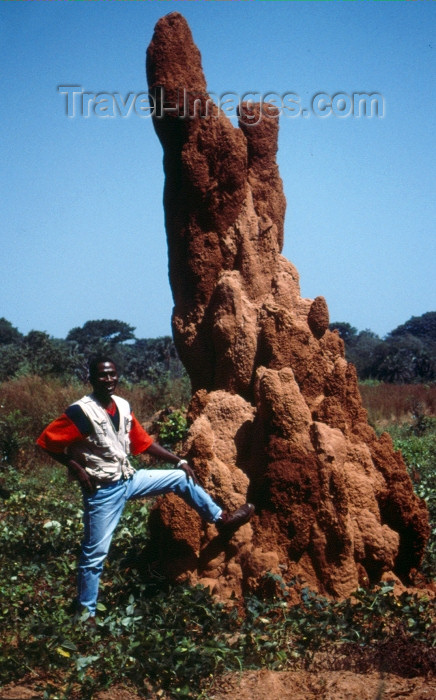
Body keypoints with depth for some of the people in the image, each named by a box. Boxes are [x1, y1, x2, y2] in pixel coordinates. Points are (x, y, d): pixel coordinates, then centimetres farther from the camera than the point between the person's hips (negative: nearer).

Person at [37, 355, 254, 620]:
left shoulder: (124, 407, 3)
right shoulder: (80, 412, -19)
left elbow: (144, 442, 12)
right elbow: (46, 442, -18)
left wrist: (179, 461, 8)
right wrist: (77, 468, -19)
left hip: (130, 479, 7)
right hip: (103, 490, -7)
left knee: (181, 477, 10)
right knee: (95, 554, -1)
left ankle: (221, 518, 24)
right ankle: (86, 613, 12)